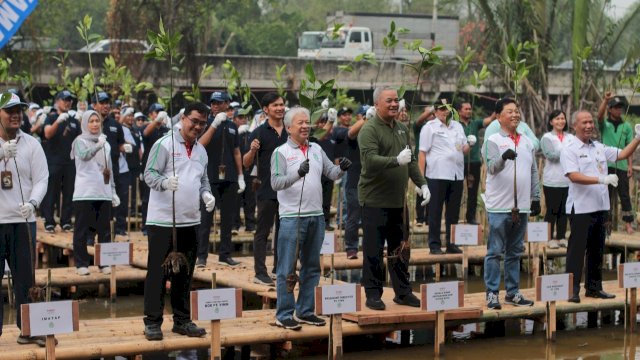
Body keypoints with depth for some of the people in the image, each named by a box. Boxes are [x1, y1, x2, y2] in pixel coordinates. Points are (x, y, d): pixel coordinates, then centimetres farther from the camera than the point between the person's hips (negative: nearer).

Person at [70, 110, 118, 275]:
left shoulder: (105, 144, 15)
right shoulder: (80, 141, 0)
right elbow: (84, 155, -22)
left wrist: (113, 191, 17)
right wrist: (98, 146, -38)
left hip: (104, 193, 5)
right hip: (84, 193, -5)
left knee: (104, 230, 6)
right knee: (82, 230, -1)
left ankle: (105, 263, 13)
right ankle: (81, 264, 4)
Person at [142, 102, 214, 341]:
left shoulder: (201, 151, 14)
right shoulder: (164, 144, -7)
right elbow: (149, 174, -11)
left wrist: (206, 194, 2)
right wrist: (165, 182, -31)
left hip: (190, 221, 7)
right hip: (163, 220, -6)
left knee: (184, 273, 12)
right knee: (158, 272, -2)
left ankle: (182, 320, 21)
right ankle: (152, 322, 4)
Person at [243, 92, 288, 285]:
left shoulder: (289, 132, 8)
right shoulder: (260, 132, -5)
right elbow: (246, 163, -6)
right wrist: (252, 150, -25)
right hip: (267, 190, -5)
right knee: (262, 232, -1)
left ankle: (280, 268, 21)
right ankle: (260, 273, 1)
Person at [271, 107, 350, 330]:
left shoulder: (317, 150, 13)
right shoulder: (281, 152, -5)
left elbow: (331, 173, 11)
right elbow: (276, 182, -15)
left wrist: (342, 168, -11)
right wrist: (298, 173, -30)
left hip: (316, 215, 6)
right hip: (292, 217, -6)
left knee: (311, 267, 13)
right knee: (287, 268, -3)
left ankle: (305, 311, 22)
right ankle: (284, 314, 4)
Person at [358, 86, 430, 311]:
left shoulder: (402, 129, 14)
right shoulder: (369, 130, -11)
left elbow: (411, 161, 21)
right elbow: (370, 160, -24)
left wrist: (422, 183, 13)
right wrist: (396, 160, -35)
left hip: (398, 200, 7)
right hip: (375, 201, -7)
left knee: (400, 249, 14)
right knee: (373, 250, -1)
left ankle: (402, 292, 23)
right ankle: (373, 294, 6)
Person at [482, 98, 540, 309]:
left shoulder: (527, 142, 13)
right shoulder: (493, 141, -4)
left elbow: (534, 172, 17)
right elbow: (492, 167, -19)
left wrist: (535, 198, 14)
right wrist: (503, 157, -40)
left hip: (522, 206, 6)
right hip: (499, 206, -6)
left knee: (515, 252, 12)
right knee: (495, 252, -2)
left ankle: (512, 292, 19)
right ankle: (492, 293, 2)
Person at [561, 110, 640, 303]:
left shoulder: (599, 147, 14)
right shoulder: (569, 150, -8)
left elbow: (623, 154, 17)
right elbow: (574, 176, -19)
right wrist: (601, 179, -27)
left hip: (601, 207, 7)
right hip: (581, 208, -7)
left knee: (597, 250, 13)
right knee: (577, 250, -4)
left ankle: (594, 287, 22)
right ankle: (572, 289, 0)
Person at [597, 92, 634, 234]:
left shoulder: (626, 126, 9)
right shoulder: (604, 124, 5)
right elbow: (599, 115, -18)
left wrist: (630, 165, -1)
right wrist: (605, 100, -33)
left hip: (622, 165, 1)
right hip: (606, 165, -1)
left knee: (624, 195, 0)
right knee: (607, 195, 3)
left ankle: (628, 223, 3)